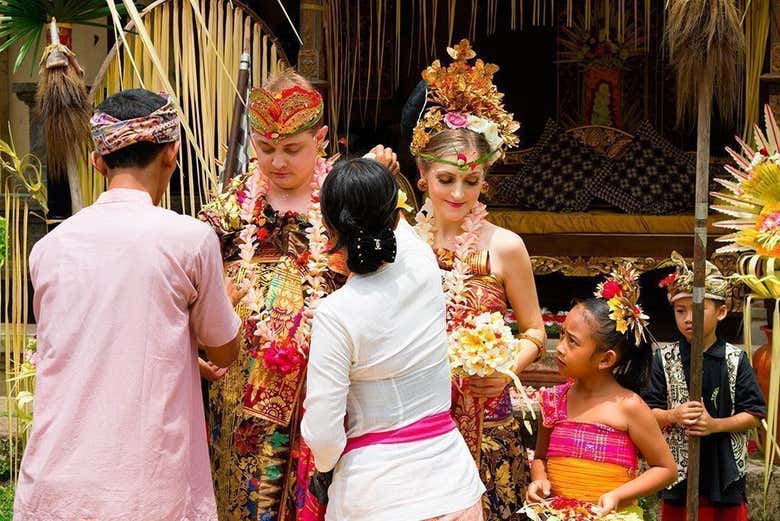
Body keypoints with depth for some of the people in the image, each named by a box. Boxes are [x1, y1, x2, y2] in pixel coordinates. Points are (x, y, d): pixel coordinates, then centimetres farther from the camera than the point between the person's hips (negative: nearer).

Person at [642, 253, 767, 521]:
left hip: (724, 470, 0)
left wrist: (715, 424, -16)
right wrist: (674, 416, -18)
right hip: (678, 469, 0)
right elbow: (648, 412, 2)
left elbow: (753, 415, -1)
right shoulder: (664, 359, 1)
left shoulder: (735, 359, -1)